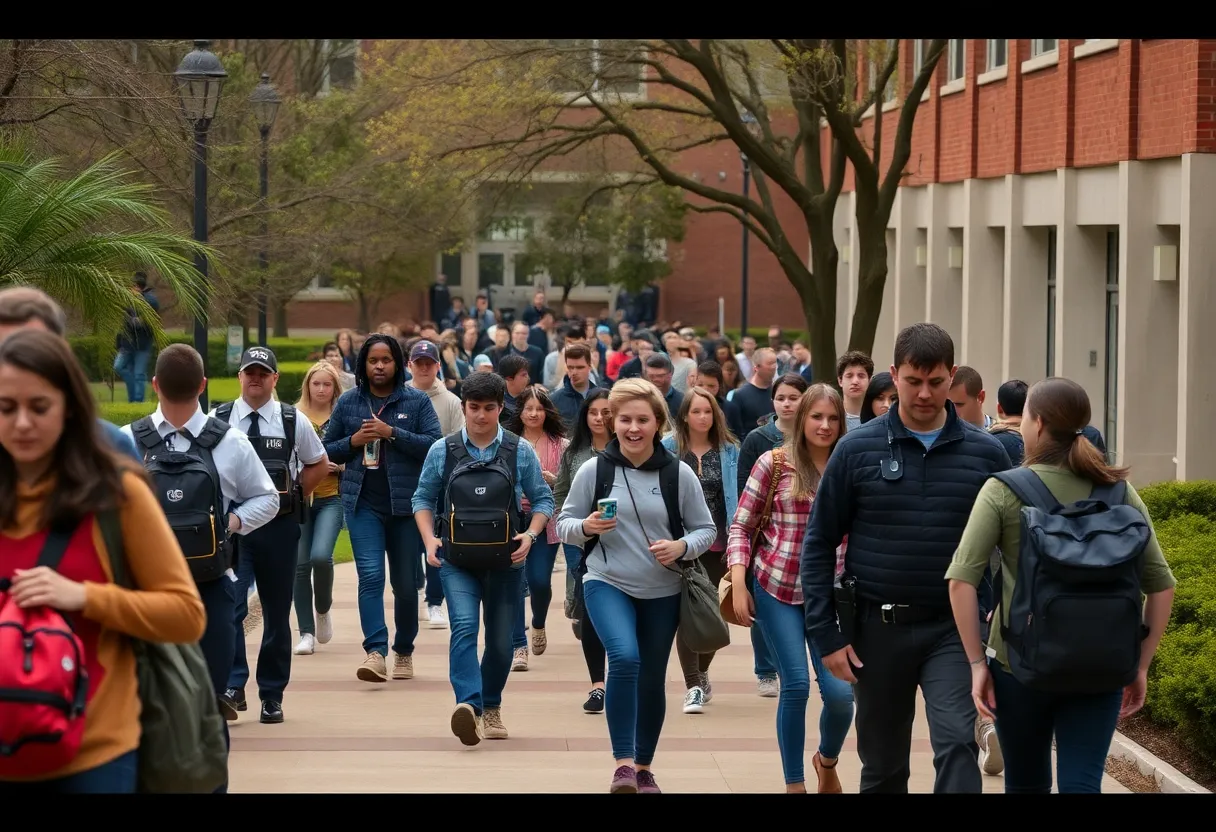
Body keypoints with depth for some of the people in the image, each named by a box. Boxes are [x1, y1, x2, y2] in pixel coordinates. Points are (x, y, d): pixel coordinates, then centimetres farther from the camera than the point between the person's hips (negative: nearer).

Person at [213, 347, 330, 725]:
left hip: (279, 527, 1)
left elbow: (319, 466, 15)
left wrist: (291, 497, 6)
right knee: (230, 605, -16)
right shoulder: (218, 420, 1)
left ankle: (272, 696, 16)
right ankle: (232, 686, -15)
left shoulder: (293, 422, 3)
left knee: (277, 612, 7)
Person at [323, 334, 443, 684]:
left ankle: (404, 651, 25)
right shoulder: (348, 403, 8)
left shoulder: (417, 402, 2)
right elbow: (328, 449, 13)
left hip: (406, 503, 0)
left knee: (405, 583, 8)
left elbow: (434, 445, -8)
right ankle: (376, 652, -22)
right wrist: (354, 441, -7)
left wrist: (392, 433, -16)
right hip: (363, 504, 0)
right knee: (370, 575, -15)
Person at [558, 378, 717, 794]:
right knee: (624, 658, -26)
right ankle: (623, 762, -20)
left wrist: (682, 547, -18)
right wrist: (585, 528, -20)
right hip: (607, 584, -2)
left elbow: (706, 529, 2)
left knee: (652, 679, 12)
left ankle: (644, 767, 31)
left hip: (663, 591, 2)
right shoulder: (593, 470, -7)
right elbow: (564, 525, 2)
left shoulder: (679, 473, -6)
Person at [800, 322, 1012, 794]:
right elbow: (819, 543, 2)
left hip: (954, 629, -1)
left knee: (957, 745, -19)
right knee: (882, 765, 12)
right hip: (878, 629, 1)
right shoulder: (858, 450, -1)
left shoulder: (985, 454, 1)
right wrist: (827, 635, -3)